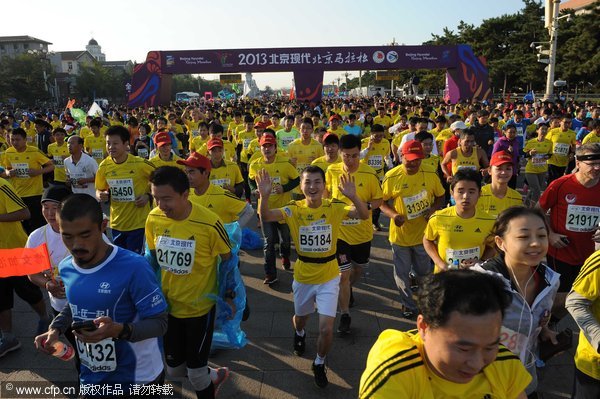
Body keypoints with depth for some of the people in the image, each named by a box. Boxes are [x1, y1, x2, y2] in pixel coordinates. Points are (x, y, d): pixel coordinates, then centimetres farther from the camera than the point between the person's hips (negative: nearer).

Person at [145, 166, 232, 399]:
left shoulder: (209, 223, -26)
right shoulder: (153, 218, -13)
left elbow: (228, 260, -10)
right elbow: (153, 257, 4)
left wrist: (228, 295, -2)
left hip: (200, 307, -4)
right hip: (167, 305, 4)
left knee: (196, 372, 5)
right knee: (174, 369, 18)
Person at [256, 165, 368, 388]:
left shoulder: (335, 208, -14)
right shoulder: (294, 209, -13)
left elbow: (364, 215, -29)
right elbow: (265, 217, -28)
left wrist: (353, 196, -48)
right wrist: (264, 196, -47)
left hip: (329, 277, -1)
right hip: (303, 277, 2)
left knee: (326, 329, -6)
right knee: (300, 317, 24)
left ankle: (319, 364, 25)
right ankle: (299, 334, 63)